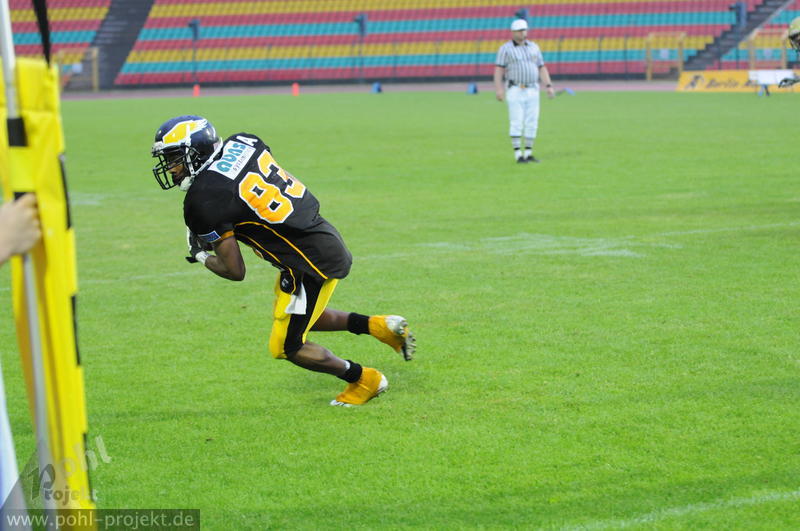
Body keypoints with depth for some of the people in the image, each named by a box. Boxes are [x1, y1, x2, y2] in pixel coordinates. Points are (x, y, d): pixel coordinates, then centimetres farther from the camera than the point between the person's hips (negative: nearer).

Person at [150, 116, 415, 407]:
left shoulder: (204, 201, -17)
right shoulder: (241, 143, 2)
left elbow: (235, 271, -10)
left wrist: (202, 257, 11)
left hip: (311, 261, -9)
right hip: (326, 238, 9)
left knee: (287, 347, 8)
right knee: (297, 316, 29)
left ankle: (363, 379, 21)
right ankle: (377, 325, 25)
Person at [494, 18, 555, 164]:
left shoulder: (534, 47, 11)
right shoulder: (505, 49, -2)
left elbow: (542, 68, 11)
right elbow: (499, 69, -8)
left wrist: (549, 86, -1)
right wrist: (499, 89, -20)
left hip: (532, 90, 4)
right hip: (515, 91, -4)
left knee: (532, 123, 3)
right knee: (517, 123, -8)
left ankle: (528, 154, 9)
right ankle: (518, 154, -6)